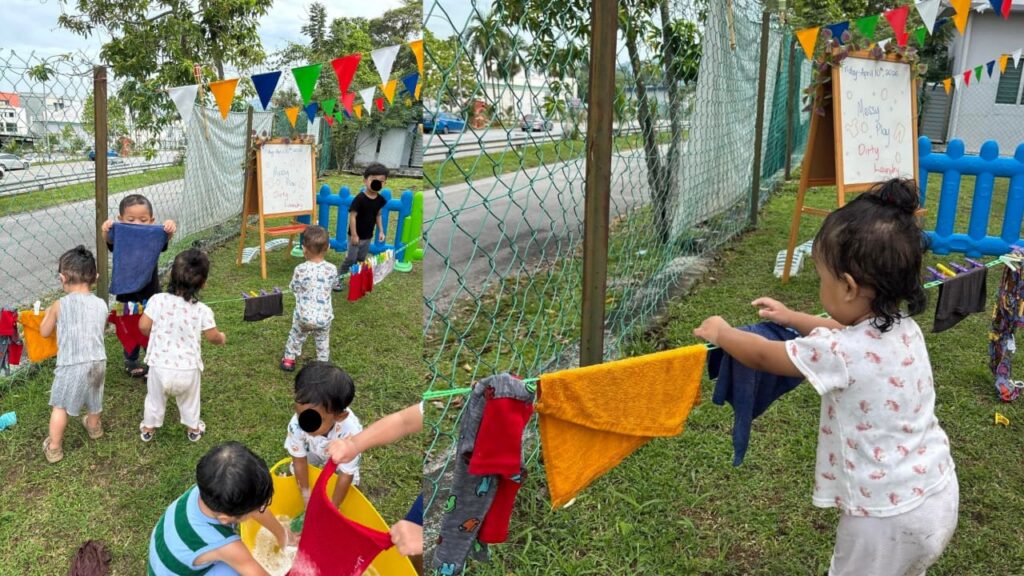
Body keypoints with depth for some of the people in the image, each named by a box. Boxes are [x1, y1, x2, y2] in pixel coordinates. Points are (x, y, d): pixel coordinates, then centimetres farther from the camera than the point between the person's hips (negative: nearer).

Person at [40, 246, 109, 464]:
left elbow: (44, 332, 4)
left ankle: (54, 448, 24)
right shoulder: (101, 305, -3)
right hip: (97, 362, 4)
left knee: (60, 406, 15)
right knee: (93, 399, 28)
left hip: (70, 366, -3)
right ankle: (94, 427, 53)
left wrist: (47, 314, 22)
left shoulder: (60, 306, -11)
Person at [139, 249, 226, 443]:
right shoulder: (202, 310, -15)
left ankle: (148, 428, 41)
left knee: (155, 398, 24)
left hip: (160, 364, 1)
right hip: (188, 368, -1)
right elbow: (212, 336, -5)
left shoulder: (158, 300, -14)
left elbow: (143, 326, -9)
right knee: (189, 400, 24)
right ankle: (193, 428, 40)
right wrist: (221, 338, 19)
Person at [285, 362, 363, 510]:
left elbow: (346, 474, -32)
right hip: (313, 454, 2)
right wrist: (305, 492, -10)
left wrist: (332, 506, -21)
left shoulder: (349, 432, -49)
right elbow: (299, 459, -20)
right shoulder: (296, 424, -41)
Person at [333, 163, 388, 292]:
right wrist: (354, 235, -20)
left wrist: (381, 231, 8)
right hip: (356, 235, -6)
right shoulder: (360, 198, -23)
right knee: (351, 259, -2)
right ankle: (338, 279, 11)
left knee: (361, 260, 17)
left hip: (368, 236, 6)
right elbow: (352, 216, -20)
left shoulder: (380, 200, -3)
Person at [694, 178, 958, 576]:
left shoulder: (840, 354, -26)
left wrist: (720, 332, 6)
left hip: (889, 516, -7)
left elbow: (762, 356, -11)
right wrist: (793, 318, 25)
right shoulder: (905, 329, -2)